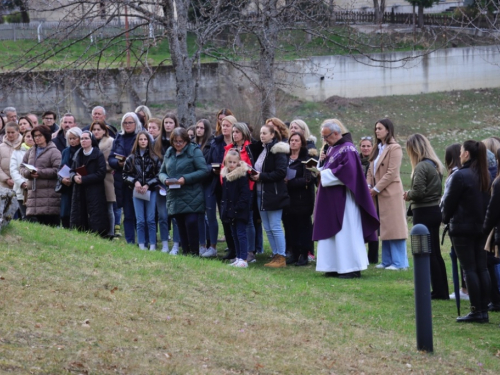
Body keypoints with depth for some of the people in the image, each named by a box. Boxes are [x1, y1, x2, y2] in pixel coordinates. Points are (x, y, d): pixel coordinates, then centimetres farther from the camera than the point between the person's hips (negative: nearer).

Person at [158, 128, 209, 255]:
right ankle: (185, 251, 15)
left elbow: (204, 171, -11)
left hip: (191, 197, -6)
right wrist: (165, 179, -6)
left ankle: (194, 252, -5)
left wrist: (186, 179, -19)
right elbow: (162, 172, 18)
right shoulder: (169, 153, 13)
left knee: (191, 222, -14)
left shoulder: (194, 151, -5)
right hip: (175, 196, 6)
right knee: (181, 225, 8)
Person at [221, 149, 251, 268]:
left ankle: (243, 259, -8)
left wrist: (239, 207, -20)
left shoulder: (242, 175, -12)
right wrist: (224, 208, 10)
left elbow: (245, 194, -16)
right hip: (230, 211, 8)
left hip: (240, 211, -8)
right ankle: (238, 257, 18)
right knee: (235, 234, 12)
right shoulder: (225, 175, 11)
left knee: (241, 234, -8)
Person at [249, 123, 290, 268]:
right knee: (267, 228, 10)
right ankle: (275, 256, 16)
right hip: (261, 193, 8)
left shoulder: (278, 150, -10)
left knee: (275, 227, -7)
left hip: (274, 194, -8)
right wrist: (254, 175, 3)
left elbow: (281, 172, -19)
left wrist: (262, 176, -18)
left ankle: (281, 258, -2)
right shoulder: (259, 149, 15)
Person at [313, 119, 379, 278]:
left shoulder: (347, 149, -14)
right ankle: (337, 267, 12)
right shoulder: (332, 148, 14)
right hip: (331, 200, 10)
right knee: (333, 233, 9)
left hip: (343, 199, -9)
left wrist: (324, 174, -16)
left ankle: (352, 268, -3)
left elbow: (347, 171, -23)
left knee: (346, 233, -6)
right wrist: (319, 169, -1)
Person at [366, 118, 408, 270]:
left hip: (391, 193, -8)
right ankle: (387, 261, 14)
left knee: (394, 227, -6)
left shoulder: (394, 148, -10)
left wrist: (376, 189, -15)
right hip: (378, 194, 8)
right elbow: (371, 170, 17)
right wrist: (368, 186, 0)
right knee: (384, 228, 10)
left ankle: (399, 262, -3)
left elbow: (392, 173, -16)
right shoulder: (378, 149, 17)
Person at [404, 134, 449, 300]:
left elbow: (419, 191, -23)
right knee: (435, 253, 15)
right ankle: (443, 290, 18)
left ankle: (439, 291, 0)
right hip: (435, 210, 9)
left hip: (424, 213, -9)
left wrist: (408, 195, -2)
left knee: (428, 254, -2)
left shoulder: (421, 167, -17)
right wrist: (411, 195, 8)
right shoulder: (435, 165, 10)